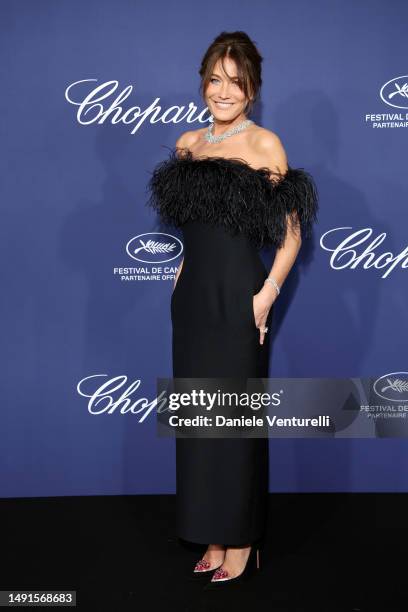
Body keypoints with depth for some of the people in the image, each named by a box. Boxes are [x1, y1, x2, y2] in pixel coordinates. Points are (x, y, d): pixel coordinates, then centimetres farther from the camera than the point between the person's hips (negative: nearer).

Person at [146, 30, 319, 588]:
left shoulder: (264, 144, -6)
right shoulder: (188, 144, 11)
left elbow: (291, 233, -7)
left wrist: (267, 294, -16)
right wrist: (186, 272, 12)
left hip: (238, 297, -6)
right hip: (192, 293, 6)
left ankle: (242, 542, 23)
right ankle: (214, 536, 28)